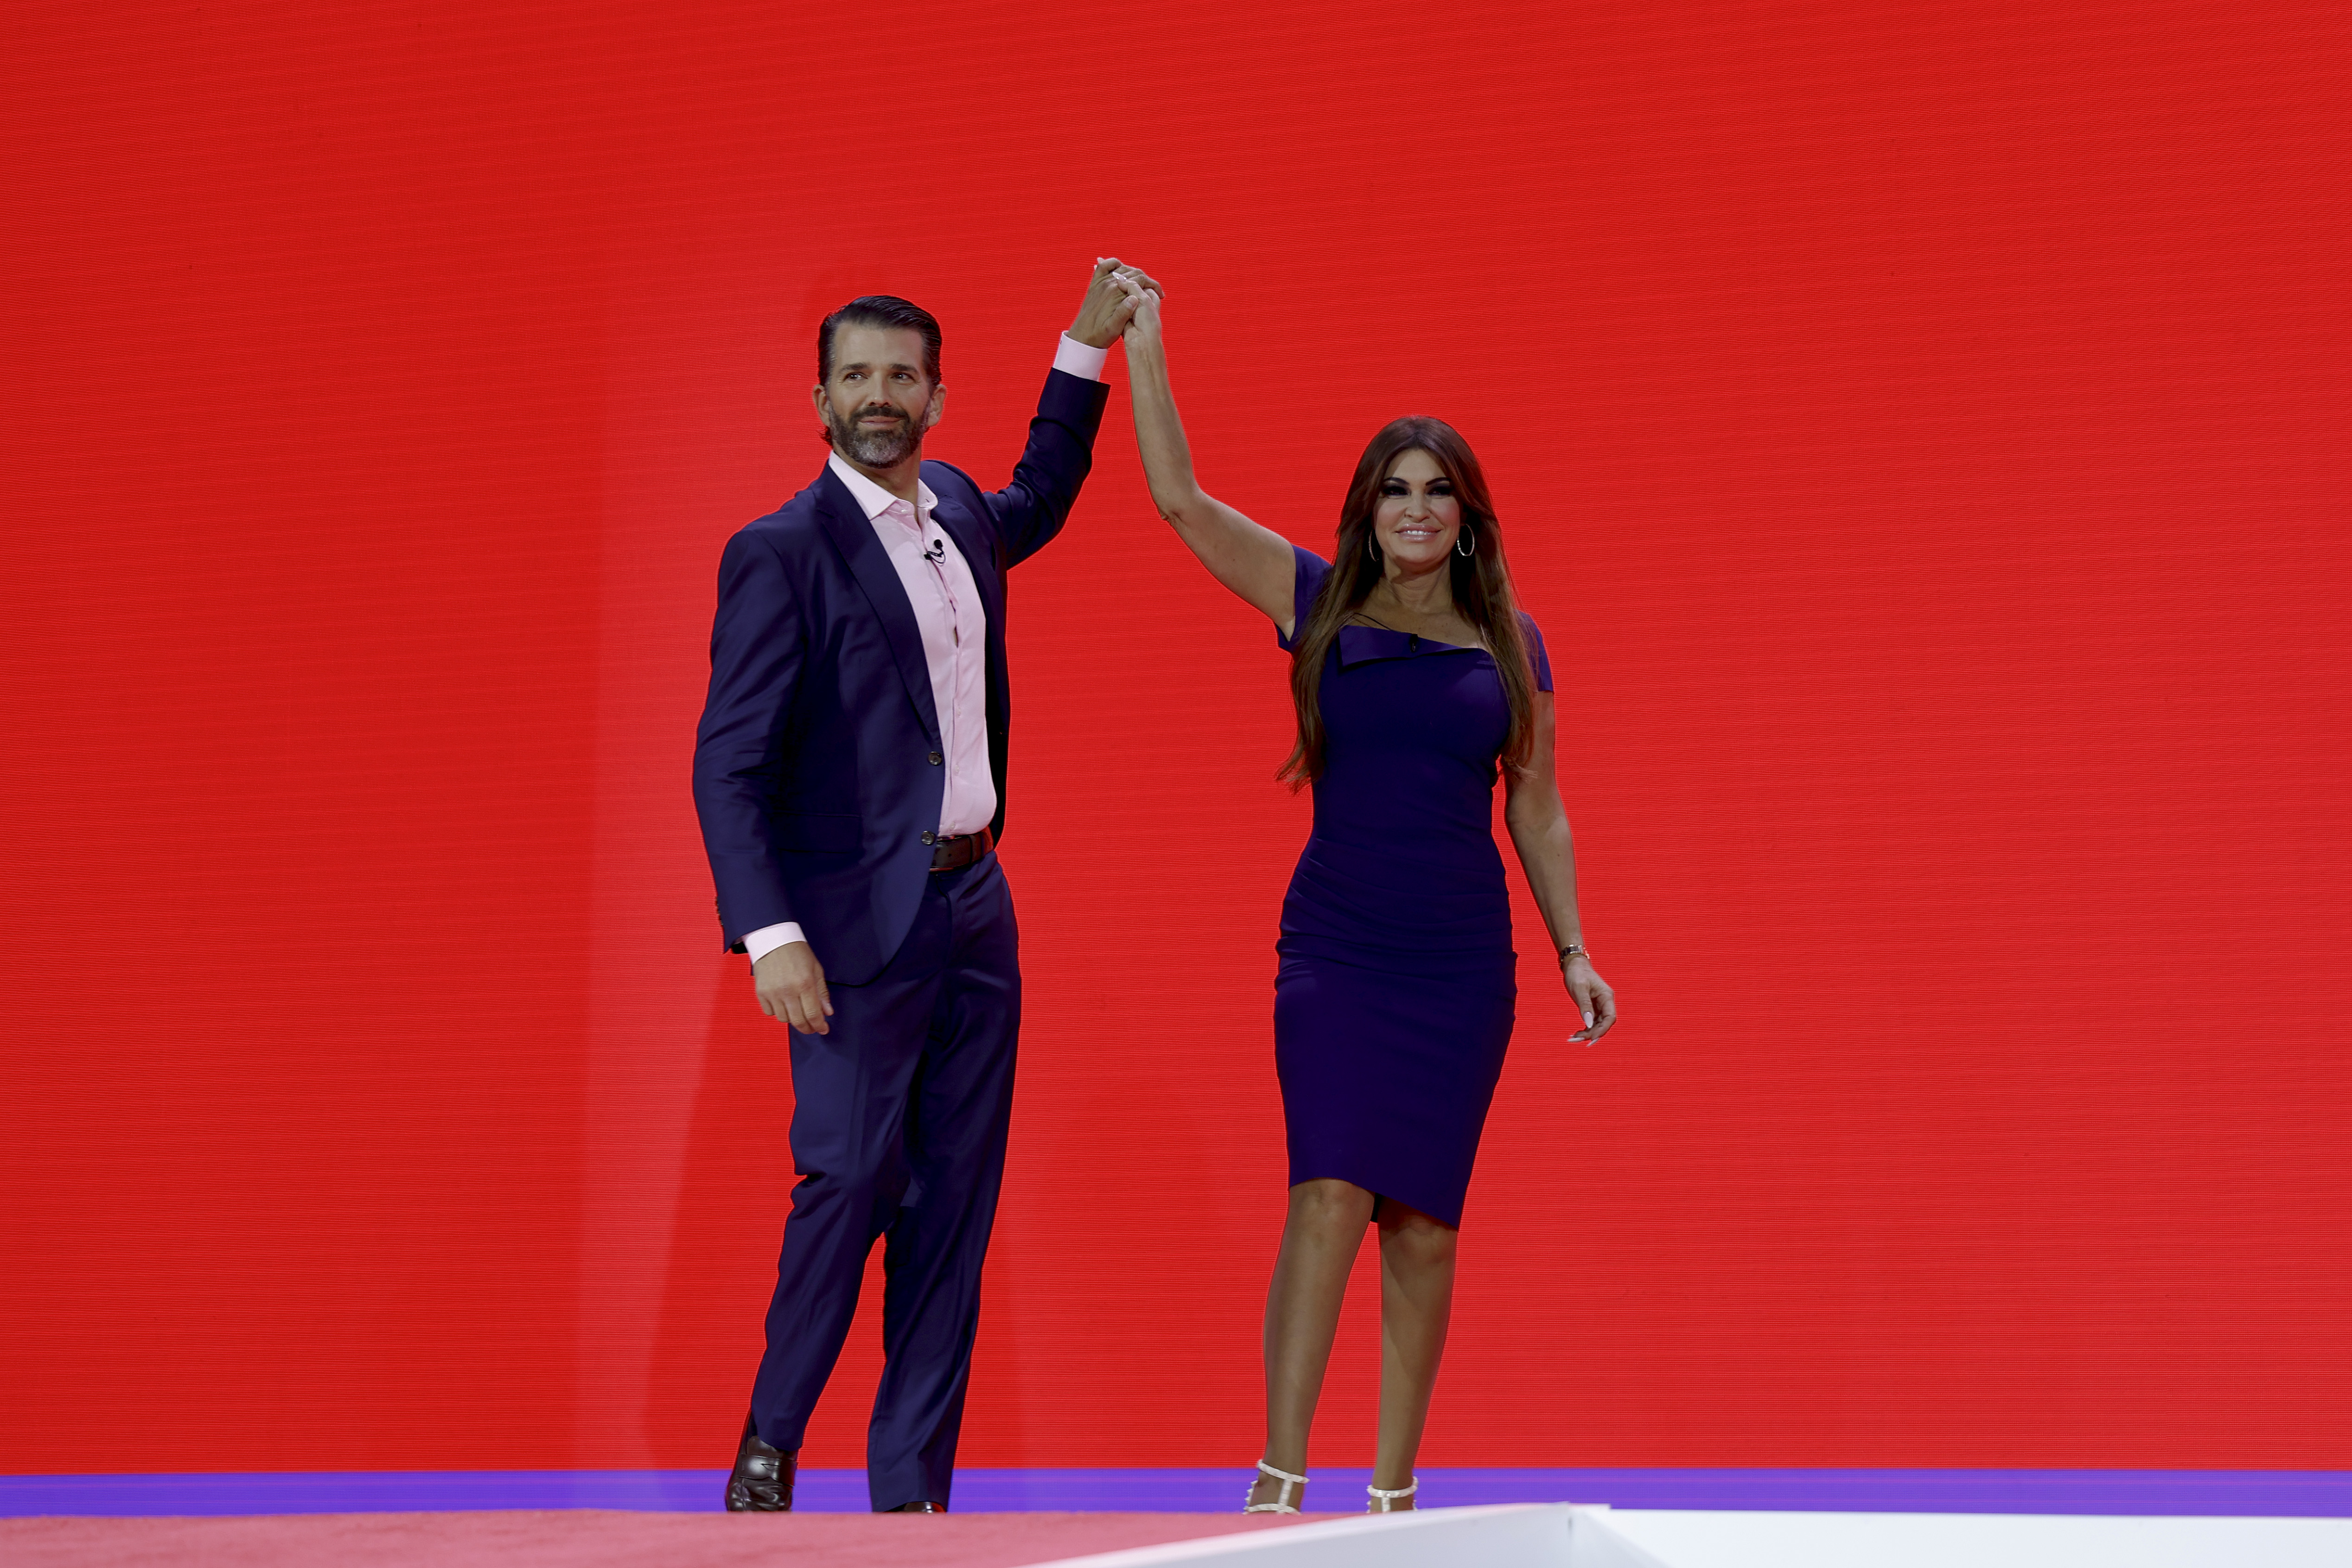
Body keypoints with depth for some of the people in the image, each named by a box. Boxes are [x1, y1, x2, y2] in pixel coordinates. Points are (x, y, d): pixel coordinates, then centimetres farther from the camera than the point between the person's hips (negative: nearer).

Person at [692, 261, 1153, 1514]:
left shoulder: (960, 513, 12)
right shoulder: (781, 552, -9)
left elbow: (1039, 498, 38)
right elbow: (729, 763, -13)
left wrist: (1088, 345, 30)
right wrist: (771, 935, -22)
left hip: (974, 910, 7)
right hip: (857, 923, -7)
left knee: (954, 1201, 5)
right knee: (849, 1180, -10)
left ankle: (912, 1485, 10)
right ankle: (770, 1444, 9)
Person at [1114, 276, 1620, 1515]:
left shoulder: (1510, 644, 8)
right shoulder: (1319, 606, 4)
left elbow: (1537, 810, 12)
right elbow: (1180, 500, -2)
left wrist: (1575, 952, 5)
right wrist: (1142, 347, -4)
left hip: (1462, 958, 2)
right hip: (1334, 944, -2)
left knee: (1422, 1223, 4)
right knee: (1329, 1194, -15)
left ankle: (1394, 1489, 11)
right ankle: (1280, 1475, -14)